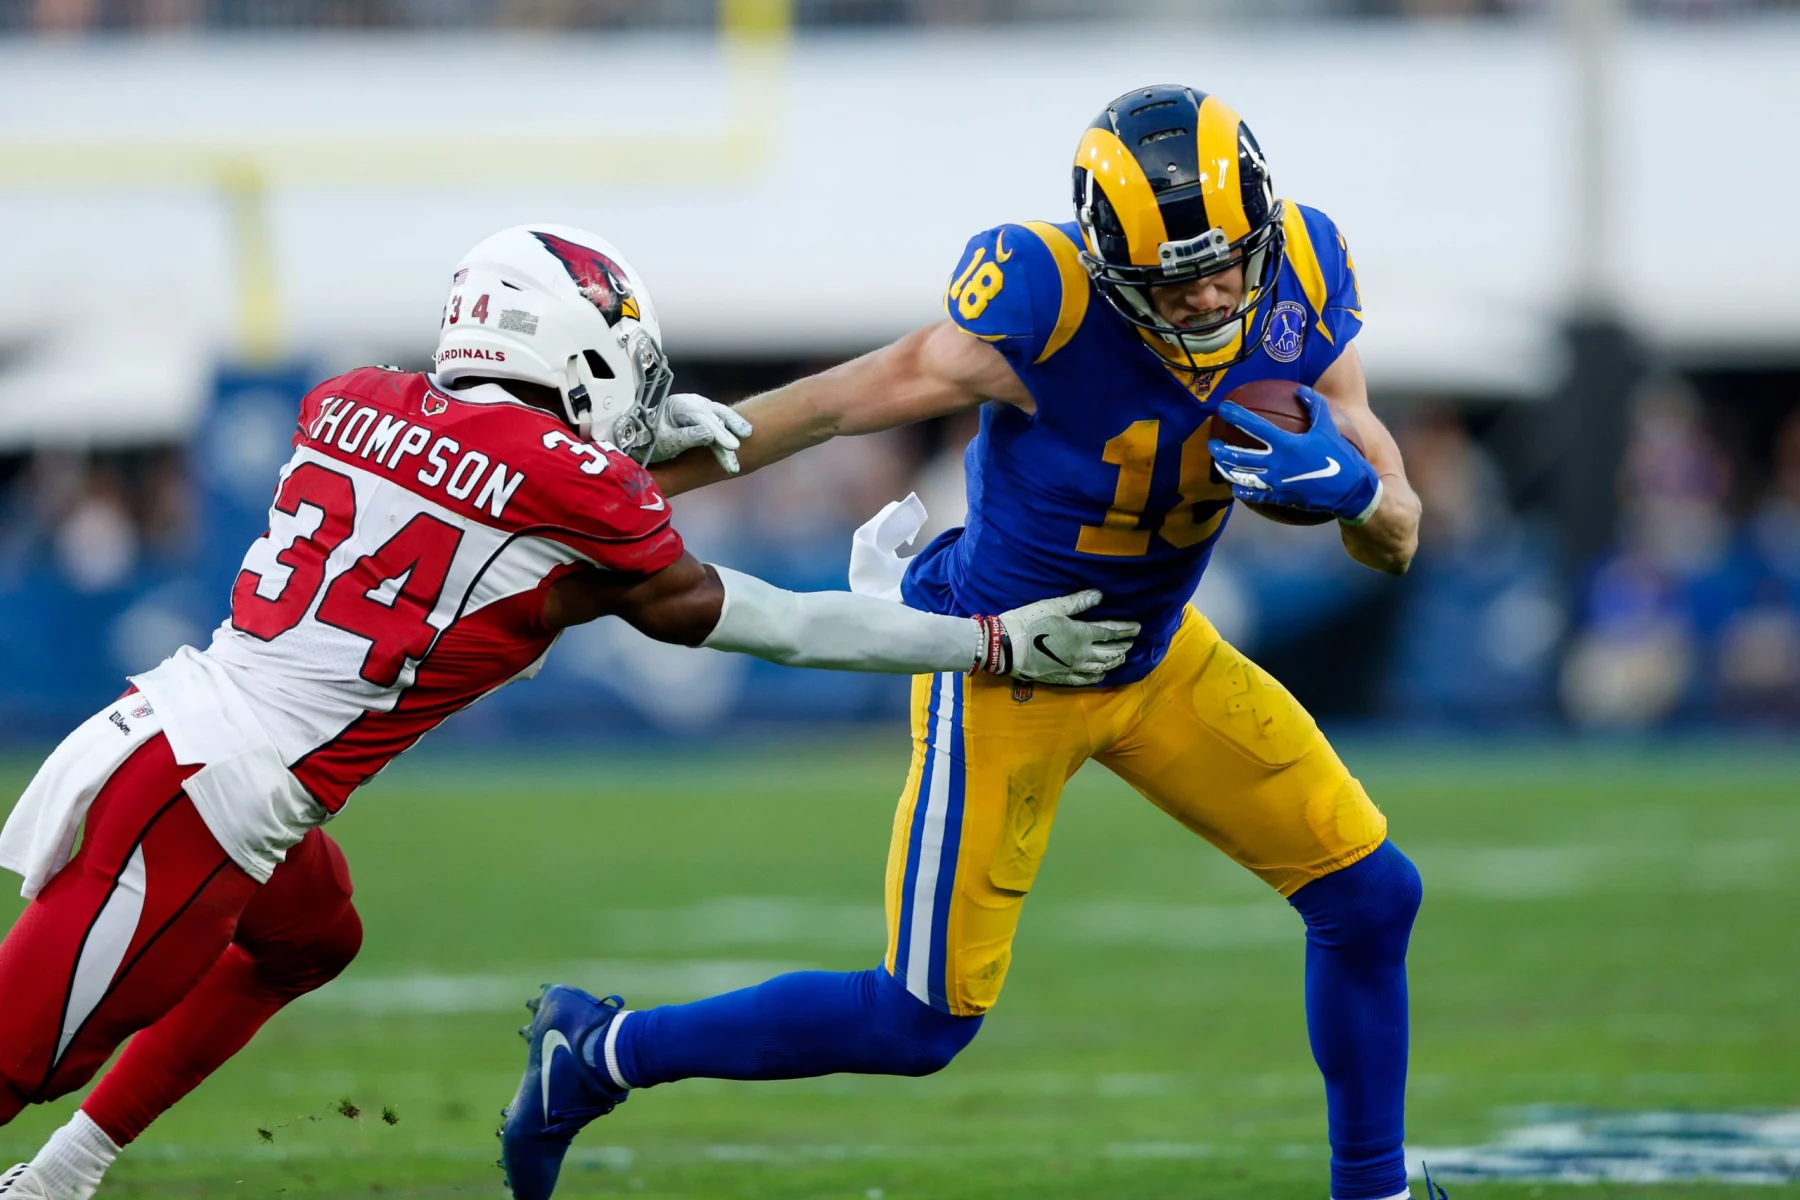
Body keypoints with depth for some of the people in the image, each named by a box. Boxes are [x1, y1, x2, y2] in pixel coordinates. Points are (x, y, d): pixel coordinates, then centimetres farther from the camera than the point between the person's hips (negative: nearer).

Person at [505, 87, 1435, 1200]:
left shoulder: (1299, 279, -16)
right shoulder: (1048, 302, -32)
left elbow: (1398, 542, -8)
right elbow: (832, 406, -19)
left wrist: (1350, 485, -32)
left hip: (1159, 656, 6)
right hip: (1007, 675, -6)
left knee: (1372, 896, 3)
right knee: (923, 1021, -2)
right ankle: (600, 1054, 15)